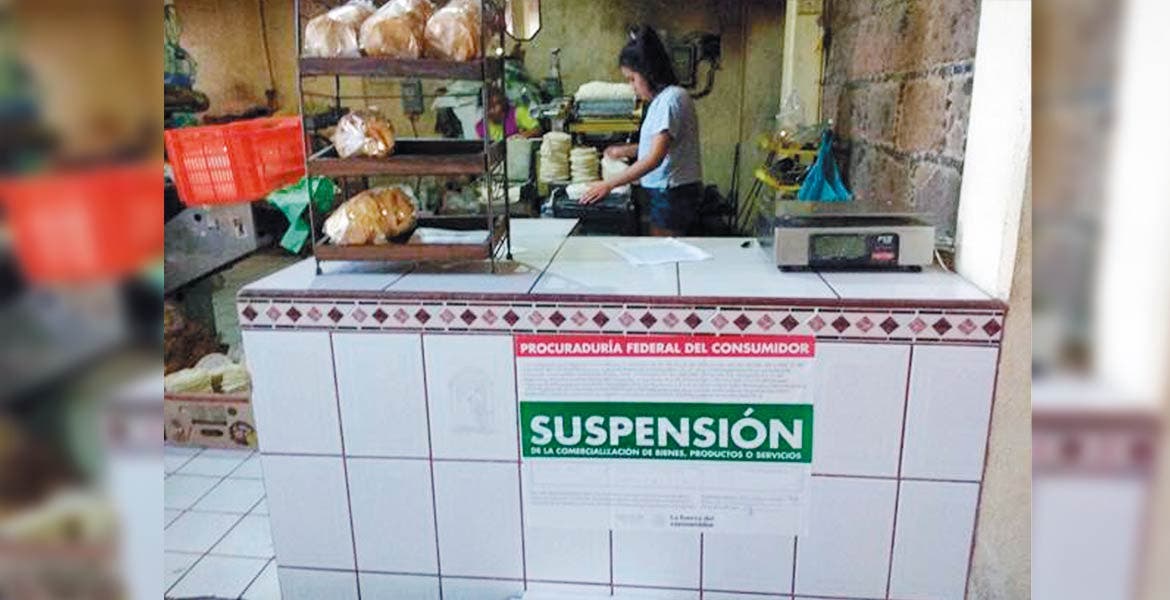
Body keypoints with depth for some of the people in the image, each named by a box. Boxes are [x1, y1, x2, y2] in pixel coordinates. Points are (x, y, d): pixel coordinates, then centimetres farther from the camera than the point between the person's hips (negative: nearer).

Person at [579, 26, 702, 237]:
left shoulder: (671, 99, -17)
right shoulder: (663, 98, 14)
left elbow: (655, 158, -25)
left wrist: (608, 184, -25)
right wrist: (625, 151, 18)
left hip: (672, 194, -9)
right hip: (666, 193, 9)